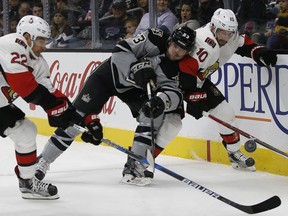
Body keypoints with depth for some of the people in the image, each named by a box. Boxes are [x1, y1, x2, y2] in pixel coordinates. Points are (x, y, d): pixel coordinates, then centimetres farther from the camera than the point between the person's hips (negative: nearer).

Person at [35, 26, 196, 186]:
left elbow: (174, 93, -29)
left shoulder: (177, 69, -14)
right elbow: (121, 49, -24)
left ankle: (134, 165, -12)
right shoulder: (155, 39, -23)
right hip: (111, 74, -4)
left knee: (154, 113, -20)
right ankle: (43, 162, 2)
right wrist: (136, 68, -39)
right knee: (78, 117, -9)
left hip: (133, 88, 4)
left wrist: (162, 100, -50)